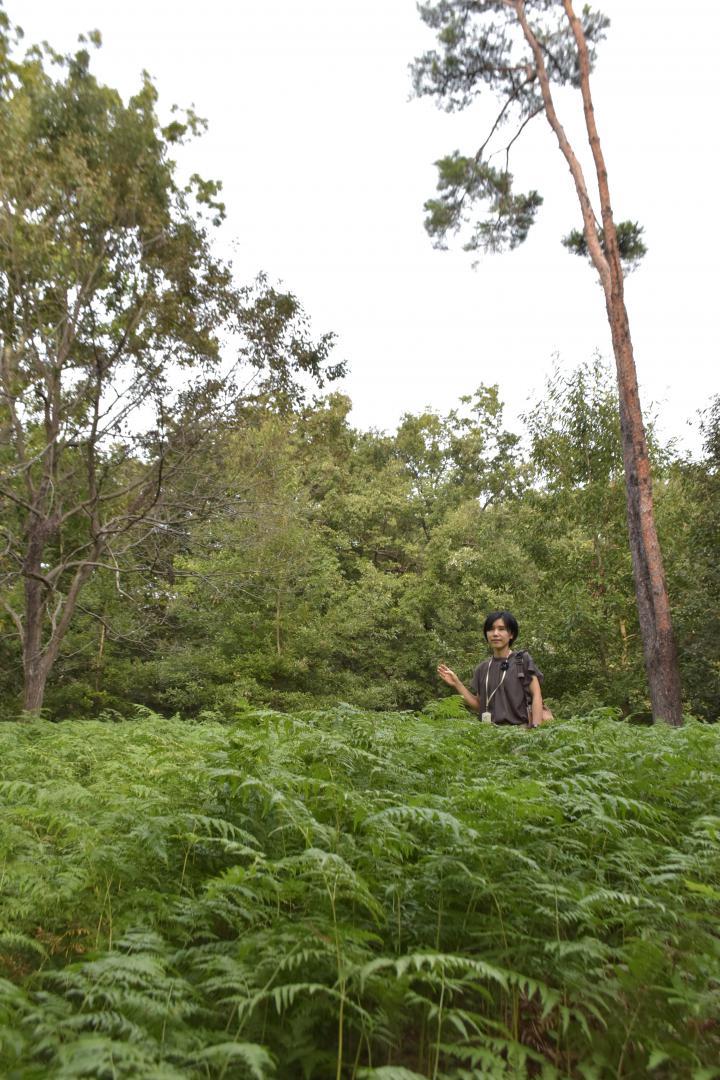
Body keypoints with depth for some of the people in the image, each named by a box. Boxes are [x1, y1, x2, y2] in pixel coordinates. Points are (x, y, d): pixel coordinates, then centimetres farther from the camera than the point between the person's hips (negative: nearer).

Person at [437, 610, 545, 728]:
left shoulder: (523, 660, 0)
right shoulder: (482, 669, 10)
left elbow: (536, 695, -3)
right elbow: (479, 706, 12)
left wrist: (535, 728, -14)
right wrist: (456, 684, 4)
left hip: (518, 728, -3)